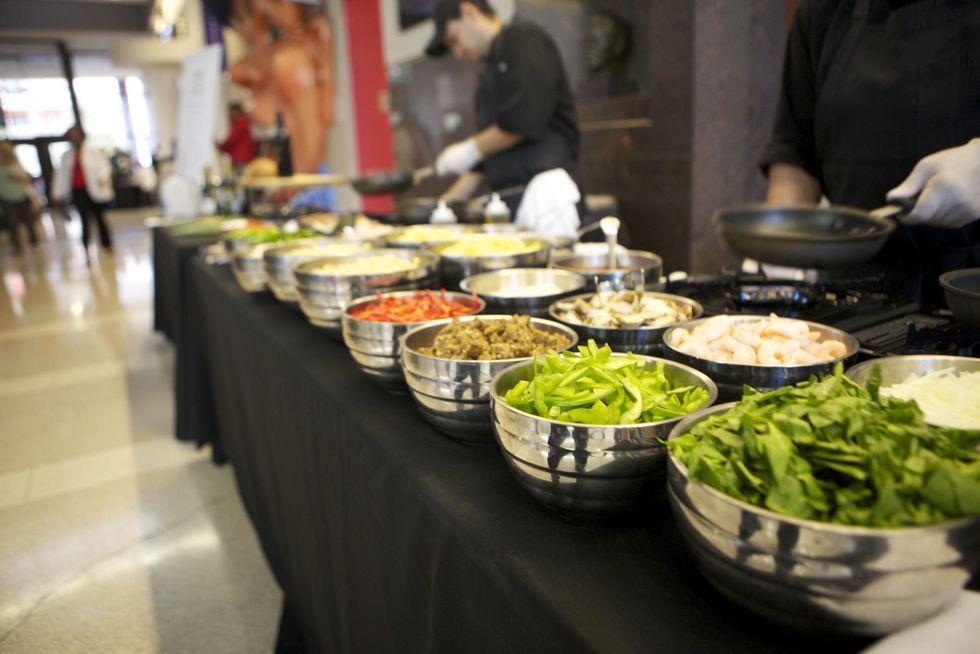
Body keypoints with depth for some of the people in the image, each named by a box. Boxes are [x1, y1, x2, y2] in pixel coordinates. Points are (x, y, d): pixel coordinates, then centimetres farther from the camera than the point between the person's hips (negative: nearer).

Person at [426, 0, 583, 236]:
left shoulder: (524, 39, -2)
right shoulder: (488, 75, 23)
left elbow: (525, 121, -16)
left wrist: (470, 150, -5)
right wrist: (447, 202, 20)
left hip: (544, 191, -8)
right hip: (509, 200, 8)